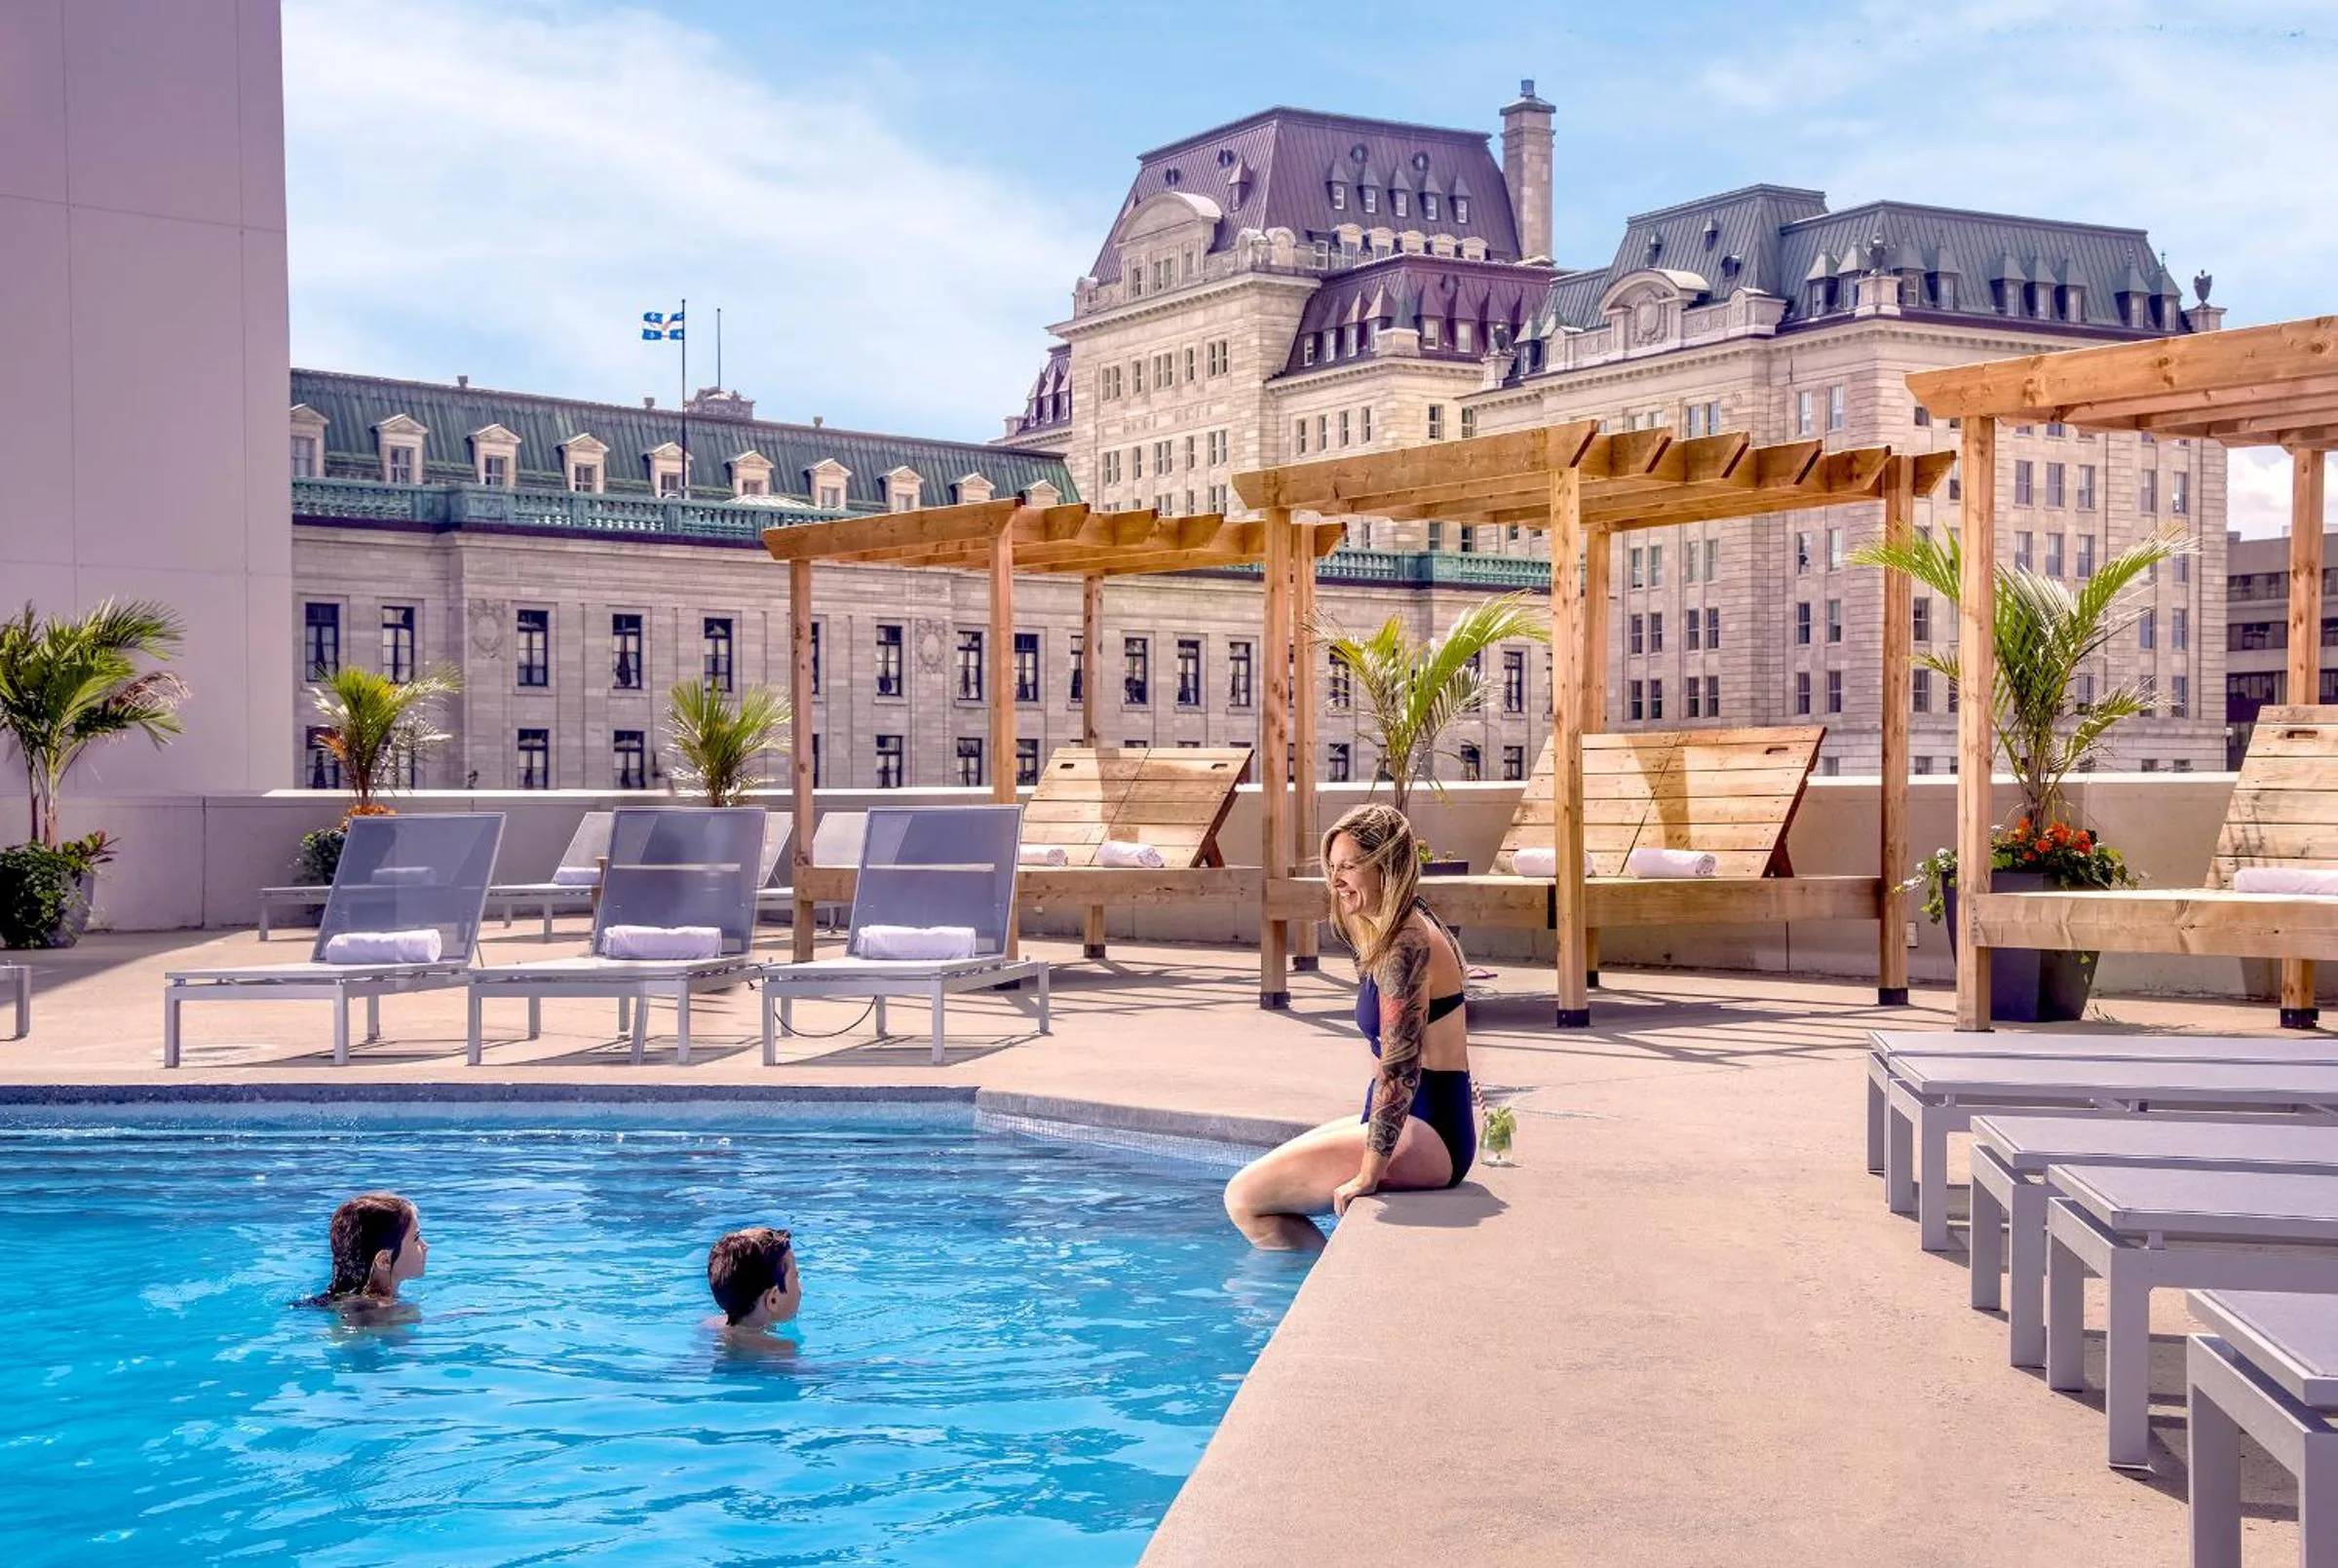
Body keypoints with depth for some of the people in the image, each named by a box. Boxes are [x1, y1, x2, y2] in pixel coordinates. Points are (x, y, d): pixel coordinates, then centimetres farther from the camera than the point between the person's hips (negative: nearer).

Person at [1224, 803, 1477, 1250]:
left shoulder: (1406, 946, -19)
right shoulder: (1398, 932, 13)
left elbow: (1400, 1069, -24)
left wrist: (1369, 1174, -21)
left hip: (1425, 1138, -11)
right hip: (1414, 1126, 11)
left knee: (1244, 1197, -11)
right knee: (1262, 1176, 20)